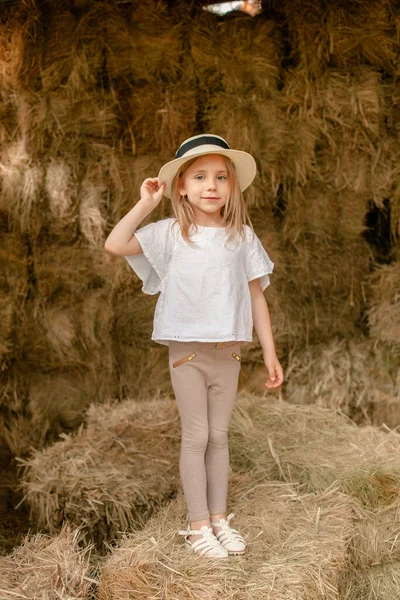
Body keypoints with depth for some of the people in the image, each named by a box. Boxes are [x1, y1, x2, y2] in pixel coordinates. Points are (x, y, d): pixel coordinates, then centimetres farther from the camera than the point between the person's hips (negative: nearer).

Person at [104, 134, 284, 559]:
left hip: (228, 351, 3)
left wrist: (270, 352, 3)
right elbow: (115, 244, -16)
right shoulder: (171, 234, -4)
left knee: (219, 436, 12)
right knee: (196, 437, 4)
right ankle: (198, 525, 15)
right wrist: (146, 204, -10)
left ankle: (219, 517, 25)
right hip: (187, 350, -2)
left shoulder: (242, 237, 2)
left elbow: (256, 295, 4)